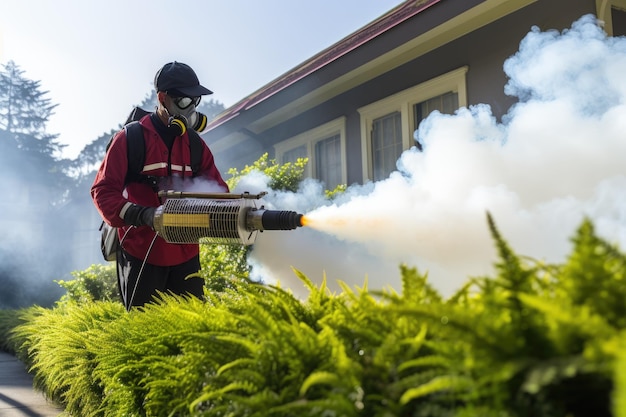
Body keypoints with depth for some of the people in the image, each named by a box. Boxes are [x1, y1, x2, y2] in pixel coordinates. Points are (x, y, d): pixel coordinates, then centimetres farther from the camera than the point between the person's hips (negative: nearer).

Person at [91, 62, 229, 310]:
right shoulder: (130, 139, -5)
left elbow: (217, 191, 4)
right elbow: (103, 190, -8)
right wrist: (141, 215, -25)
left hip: (185, 255, 4)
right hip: (141, 256, -4)